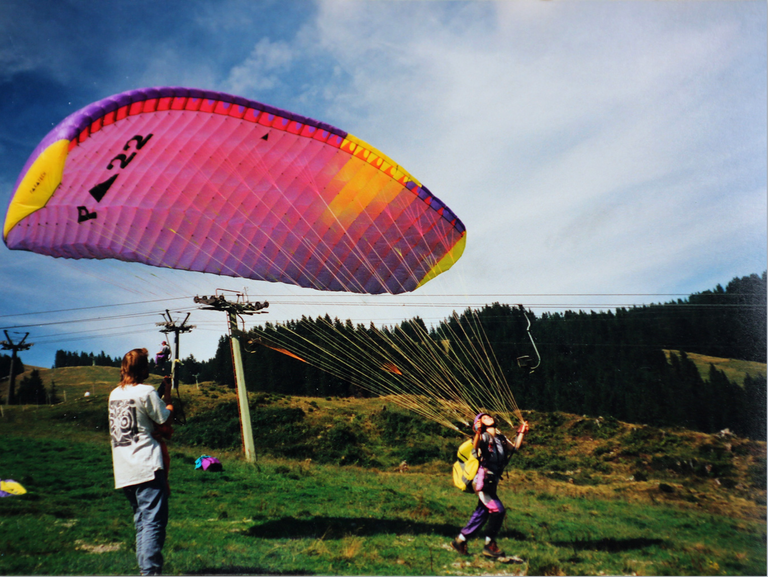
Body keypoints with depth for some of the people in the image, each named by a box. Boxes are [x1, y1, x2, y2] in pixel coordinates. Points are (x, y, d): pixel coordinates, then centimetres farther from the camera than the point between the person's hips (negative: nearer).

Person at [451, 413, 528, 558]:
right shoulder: (483, 436, -7)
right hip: (482, 480, -8)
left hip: (491, 481, 8)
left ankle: (460, 540, 21)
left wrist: (521, 433, 16)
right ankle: (489, 545, 1)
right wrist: (478, 433, -46)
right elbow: (476, 445, -27)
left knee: (481, 514, 11)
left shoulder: (500, 438, 17)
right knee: (498, 510, -13)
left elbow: (515, 448, 22)